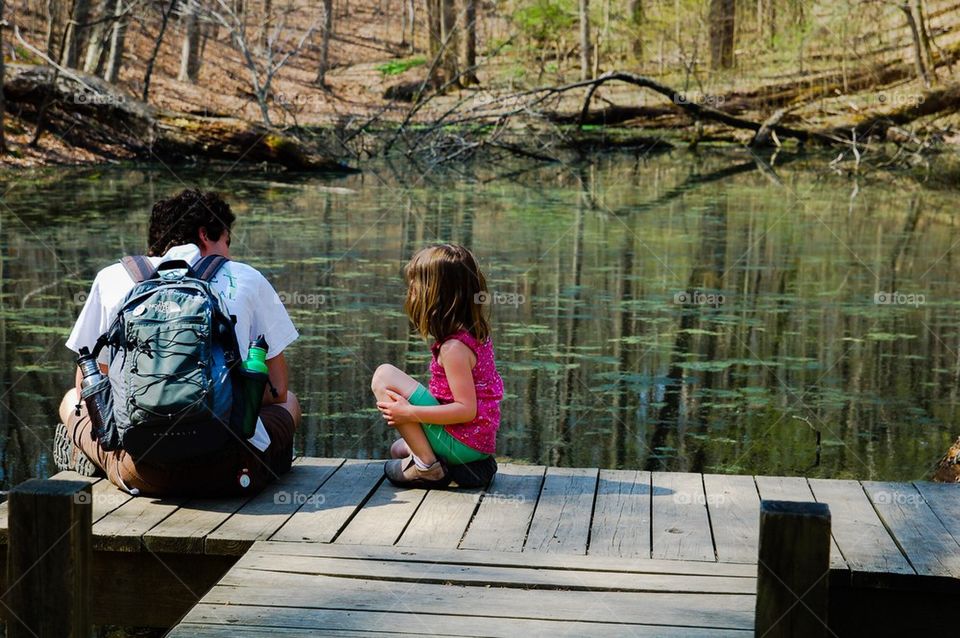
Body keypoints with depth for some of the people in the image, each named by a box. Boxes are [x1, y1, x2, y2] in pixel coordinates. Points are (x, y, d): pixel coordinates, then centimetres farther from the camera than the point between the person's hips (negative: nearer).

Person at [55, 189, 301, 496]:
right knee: (289, 402, 34)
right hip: (232, 470, -2)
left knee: (73, 399, 33)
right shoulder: (246, 279, 9)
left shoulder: (113, 278, 11)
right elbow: (277, 389, 14)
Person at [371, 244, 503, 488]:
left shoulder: (453, 347, -23)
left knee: (384, 376, -13)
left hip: (461, 443, -10)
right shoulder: (477, 332, 4)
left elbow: (466, 410, -24)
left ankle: (426, 466, -10)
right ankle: (472, 466, 15)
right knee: (398, 450, 33)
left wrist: (409, 412, -22)